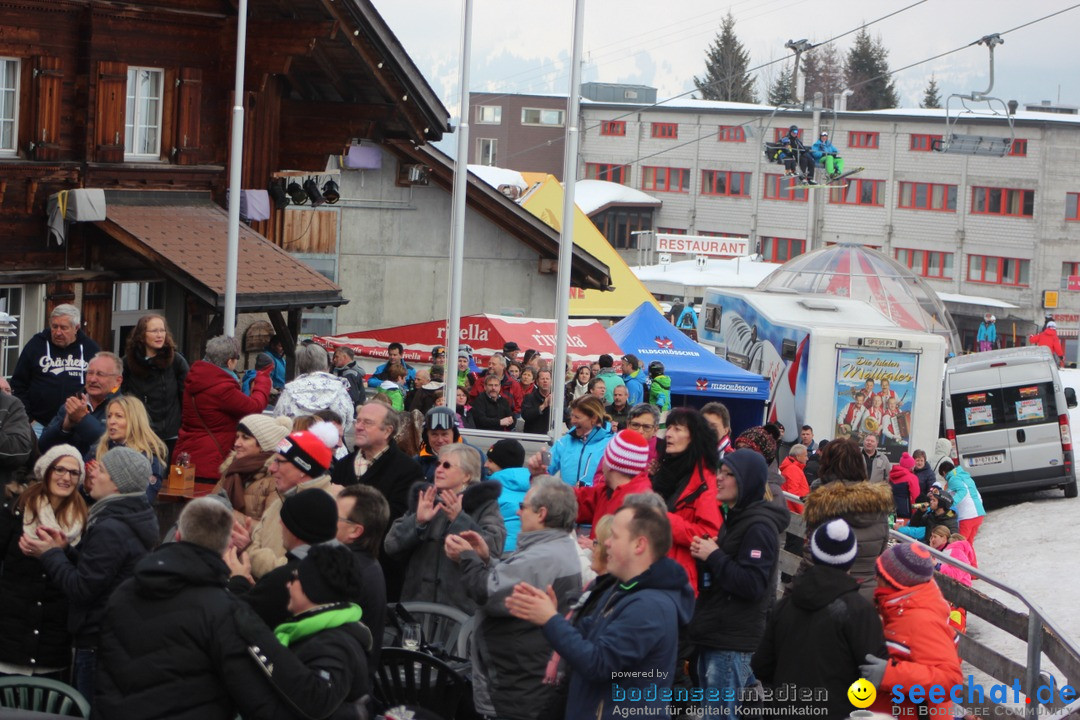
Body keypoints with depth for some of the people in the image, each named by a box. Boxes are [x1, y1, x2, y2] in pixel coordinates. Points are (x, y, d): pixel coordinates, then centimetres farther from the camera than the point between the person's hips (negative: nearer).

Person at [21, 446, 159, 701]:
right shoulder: (131, 521, 11)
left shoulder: (110, 530, -22)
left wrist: (49, 554, -7)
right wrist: (63, 550, 3)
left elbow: (81, 588, -19)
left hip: (97, 642, -10)